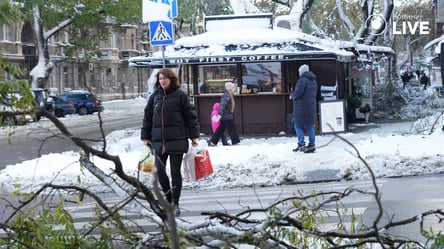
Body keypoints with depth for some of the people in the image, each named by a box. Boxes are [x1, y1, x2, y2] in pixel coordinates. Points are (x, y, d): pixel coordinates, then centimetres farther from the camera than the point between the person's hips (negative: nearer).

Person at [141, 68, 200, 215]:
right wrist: (145, 136, 12)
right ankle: (168, 199, 22)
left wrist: (194, 136, -3)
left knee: (175, 172, 2)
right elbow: (147, 117, 14)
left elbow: (190, 116, -1)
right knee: (159, 171, 3)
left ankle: (175, 203, 13)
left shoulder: (180, 95, -2)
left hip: (177, 140, -4)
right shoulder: (155, 96, 9)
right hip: (158, 141, 4)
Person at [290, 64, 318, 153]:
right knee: (309, 126, 10)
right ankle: (312, 145, 8)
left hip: (301, 107, -8)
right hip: (311, 106, 8)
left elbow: (298, 92, -23)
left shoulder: (302, 80, -15)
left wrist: (292, 95, 0)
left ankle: (301, 144, -8)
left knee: (298, 125, 0)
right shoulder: (313, 81, 14)